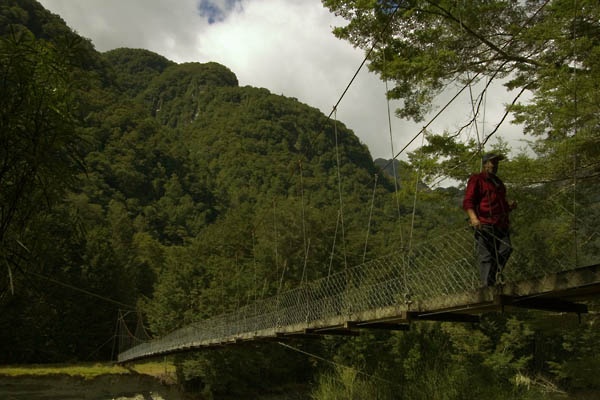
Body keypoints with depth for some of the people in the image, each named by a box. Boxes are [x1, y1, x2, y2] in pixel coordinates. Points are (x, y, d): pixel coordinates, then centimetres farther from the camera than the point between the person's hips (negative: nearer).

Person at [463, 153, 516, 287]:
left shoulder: (498, 182, 29)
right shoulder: (476, 179, 4)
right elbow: (468, 202, -8)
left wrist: (510, 206, 17)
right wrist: (473, 217, -24)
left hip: (501, 225, 7)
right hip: (484, 225, -7)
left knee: (506, 249, -7)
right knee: (486, 256, -8)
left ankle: (493, 280, 5)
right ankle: (487, 286, -5)